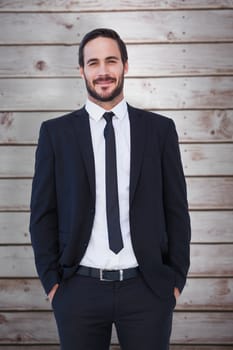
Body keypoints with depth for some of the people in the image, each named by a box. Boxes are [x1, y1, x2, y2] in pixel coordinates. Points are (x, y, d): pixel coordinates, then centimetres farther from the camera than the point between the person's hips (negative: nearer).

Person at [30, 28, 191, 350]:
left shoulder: (160, 129, 4)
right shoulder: (56, 132, 3)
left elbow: (176, 209, 6)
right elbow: (43, 213, 5)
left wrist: (176, 278, 2)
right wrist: (51, 281, 0)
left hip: (148, 288, 0)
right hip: (79, 289, 0)